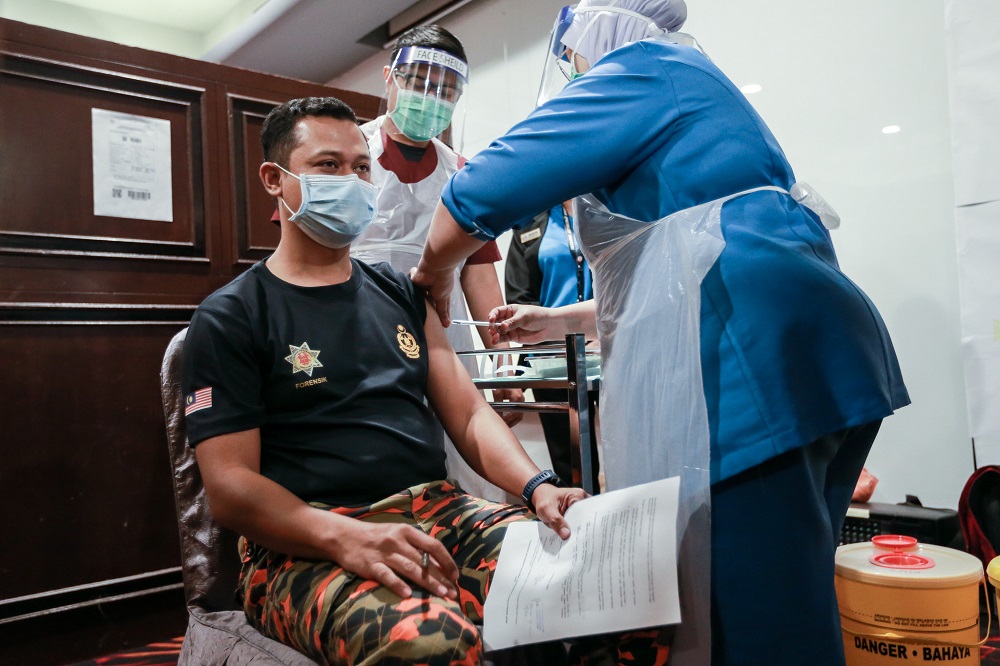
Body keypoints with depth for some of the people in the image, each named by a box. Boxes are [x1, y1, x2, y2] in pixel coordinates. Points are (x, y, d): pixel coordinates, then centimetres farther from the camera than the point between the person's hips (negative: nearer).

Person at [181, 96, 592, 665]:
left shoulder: (401, 294, 19)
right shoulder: (230, 318, 3)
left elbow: (469, 414, 13)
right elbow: (230, 486, -5)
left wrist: (537, 486, -7)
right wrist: (346, 537, -23)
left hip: (438, 510, 6)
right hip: (306, 542, -5)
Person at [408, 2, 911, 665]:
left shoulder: (639, 69, 2)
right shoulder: (693, 81, 30)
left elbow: (483, 193, -4)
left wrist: (434, 277, 15)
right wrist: (561, 317, 39)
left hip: (751, 361, -11)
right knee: (794, 606, 17)